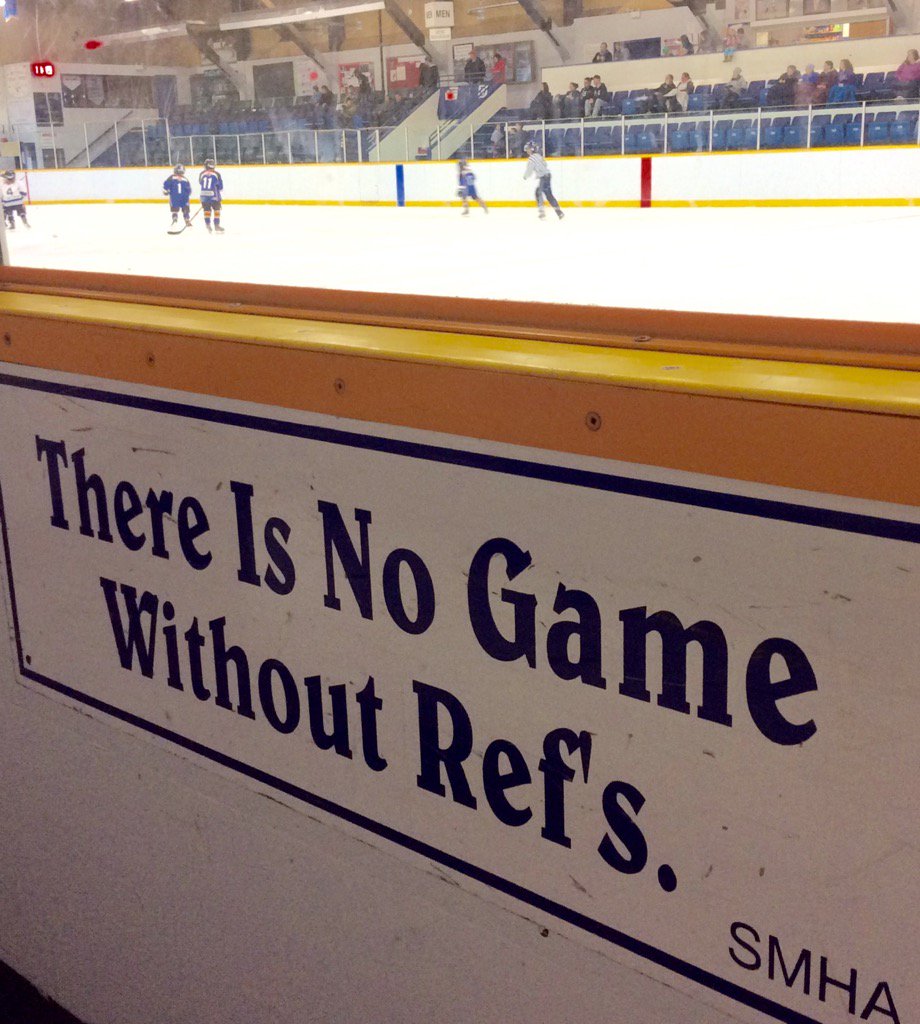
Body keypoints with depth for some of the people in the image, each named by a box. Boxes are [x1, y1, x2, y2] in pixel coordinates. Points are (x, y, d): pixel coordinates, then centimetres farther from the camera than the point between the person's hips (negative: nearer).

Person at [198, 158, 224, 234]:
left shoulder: (201, 174, 4)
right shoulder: (216, 174, -5)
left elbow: (200, 185, 16)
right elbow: (220, 186, 0)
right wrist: (221, 197, 15)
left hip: (204, 195, 3)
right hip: (213, 195, -3)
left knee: (206, 210, 15)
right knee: (217, 210, 8)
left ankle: (207, 224, 12)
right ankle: (216, 225, 7)